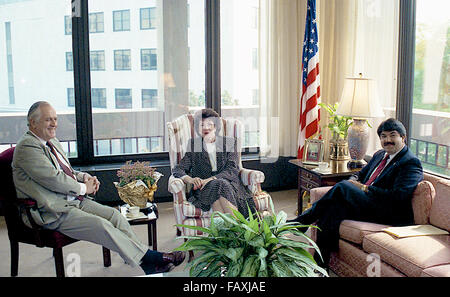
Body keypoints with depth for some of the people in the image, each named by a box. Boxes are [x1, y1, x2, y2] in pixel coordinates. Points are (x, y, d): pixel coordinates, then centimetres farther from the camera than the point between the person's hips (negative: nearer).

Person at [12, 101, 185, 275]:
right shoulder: (27, 147, -12)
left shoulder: (53, 142, 17)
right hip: (53, 213, -9)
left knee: (114, 214, -10)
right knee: (101, 225, -24)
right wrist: (83, 188, -9)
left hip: (74, 200, 9)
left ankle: (149, 263, -12)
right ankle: (148, 258, -18)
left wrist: (84, 176, 4)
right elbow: (53, 179, -20)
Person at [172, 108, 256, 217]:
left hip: (228, 183, 0)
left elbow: (232, 170, 0)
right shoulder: (193, 145, 17)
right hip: (203, 188, 0)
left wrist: (212, 179, -18)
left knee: (222, 184, -35)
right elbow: (177, 169, 9)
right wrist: (190, 180, -14)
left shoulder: (230, 143, 14)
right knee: (216, 185, -34)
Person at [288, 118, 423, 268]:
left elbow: (398, 196, -17)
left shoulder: (411, 163, -5)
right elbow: (361, 174, 28)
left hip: (388, 216, -7)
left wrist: (364, 188, -14)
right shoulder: (380, 154, 21)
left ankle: (302, 221, -15)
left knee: (342, 187, -24)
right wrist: (354, 181, 2)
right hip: (365, 203, 8)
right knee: (333, 207, -23)